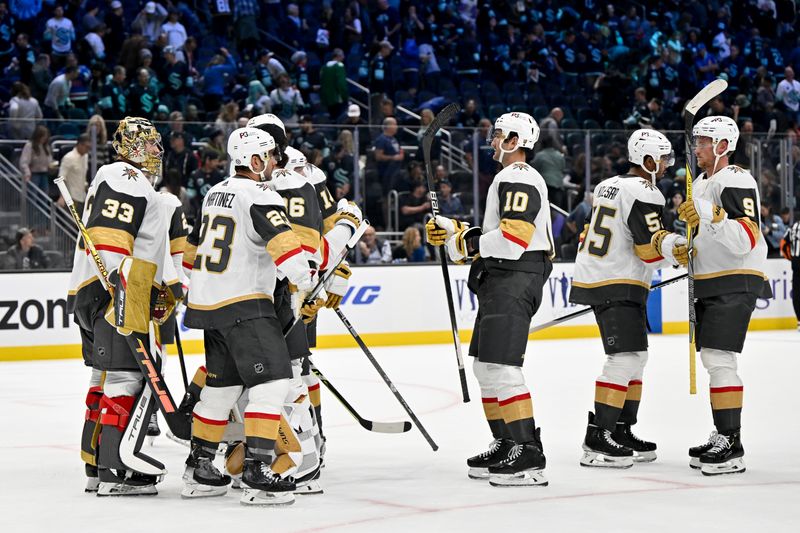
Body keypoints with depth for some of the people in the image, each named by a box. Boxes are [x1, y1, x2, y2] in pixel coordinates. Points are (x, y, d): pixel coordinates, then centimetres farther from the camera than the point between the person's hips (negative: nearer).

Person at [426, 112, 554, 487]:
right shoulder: (507, 179, 23)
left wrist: (467, 244, -14)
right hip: (501, 282, 12)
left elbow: (513, 238, -23)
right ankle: (505, 445, 22)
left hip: (515, 281, -12)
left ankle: (528, 457, -19)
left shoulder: (520, 180, -12)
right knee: (485, 366, 15)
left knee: (500, 365, -16)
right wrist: (454, 230, 16)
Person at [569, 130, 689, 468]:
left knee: (635, 357, 16)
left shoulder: (609, 186, 16)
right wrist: (675, 246, -30)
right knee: (625, 359, -13)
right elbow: (650, 246, -19)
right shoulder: (644, 194, -13)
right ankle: (597, 440, -18)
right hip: (618, 287, -10)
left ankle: (622, 432, 19)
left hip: (594, 279, 10)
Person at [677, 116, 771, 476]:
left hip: (737, 283, -10)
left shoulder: (736, 182, -14)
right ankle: (722, 436, 22)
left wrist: (711, 216, -36)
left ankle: (732, 446, -16)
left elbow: (745, 240, -25)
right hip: (710, 284, 10)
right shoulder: (700, 183, 17)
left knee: (719, 358, -16)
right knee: (712, 359, 13)